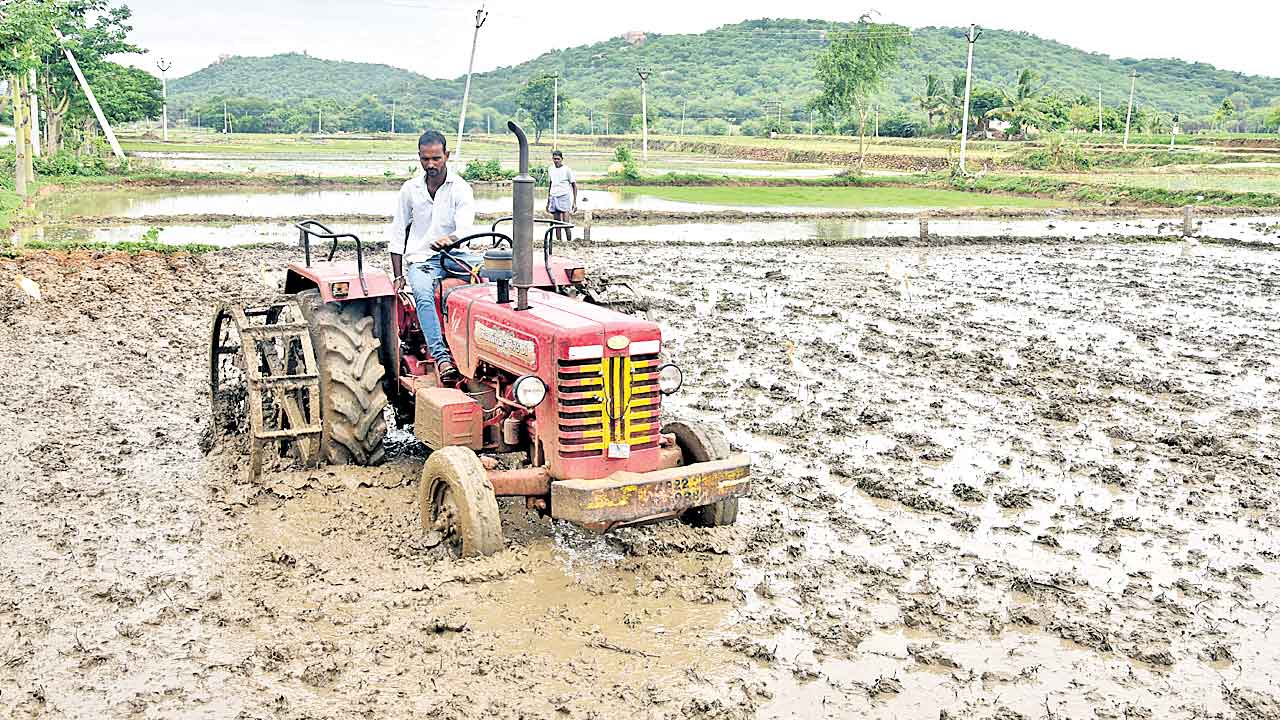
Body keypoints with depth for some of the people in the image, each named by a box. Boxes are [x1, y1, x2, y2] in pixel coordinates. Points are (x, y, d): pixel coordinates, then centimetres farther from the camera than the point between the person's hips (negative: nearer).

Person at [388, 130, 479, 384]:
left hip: (452, 255, 0)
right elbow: (396, 236, 10)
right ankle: (441, 356, -44)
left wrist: (450, 239, -44)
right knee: (423, 294, -35)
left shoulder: (461, 189, -1)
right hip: (420, 259, 0)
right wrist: (398, 277, 2)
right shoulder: (410, 190, 6)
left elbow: (466, 226, -19)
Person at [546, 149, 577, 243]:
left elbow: (574, 186, -1)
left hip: (564, 197, -5)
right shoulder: (550, 169, 13)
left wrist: (575, 202, -6)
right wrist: (548, 202, 23)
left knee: (566, 224, -11)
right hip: (553, 197, 5)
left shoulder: (567, 170, -3)